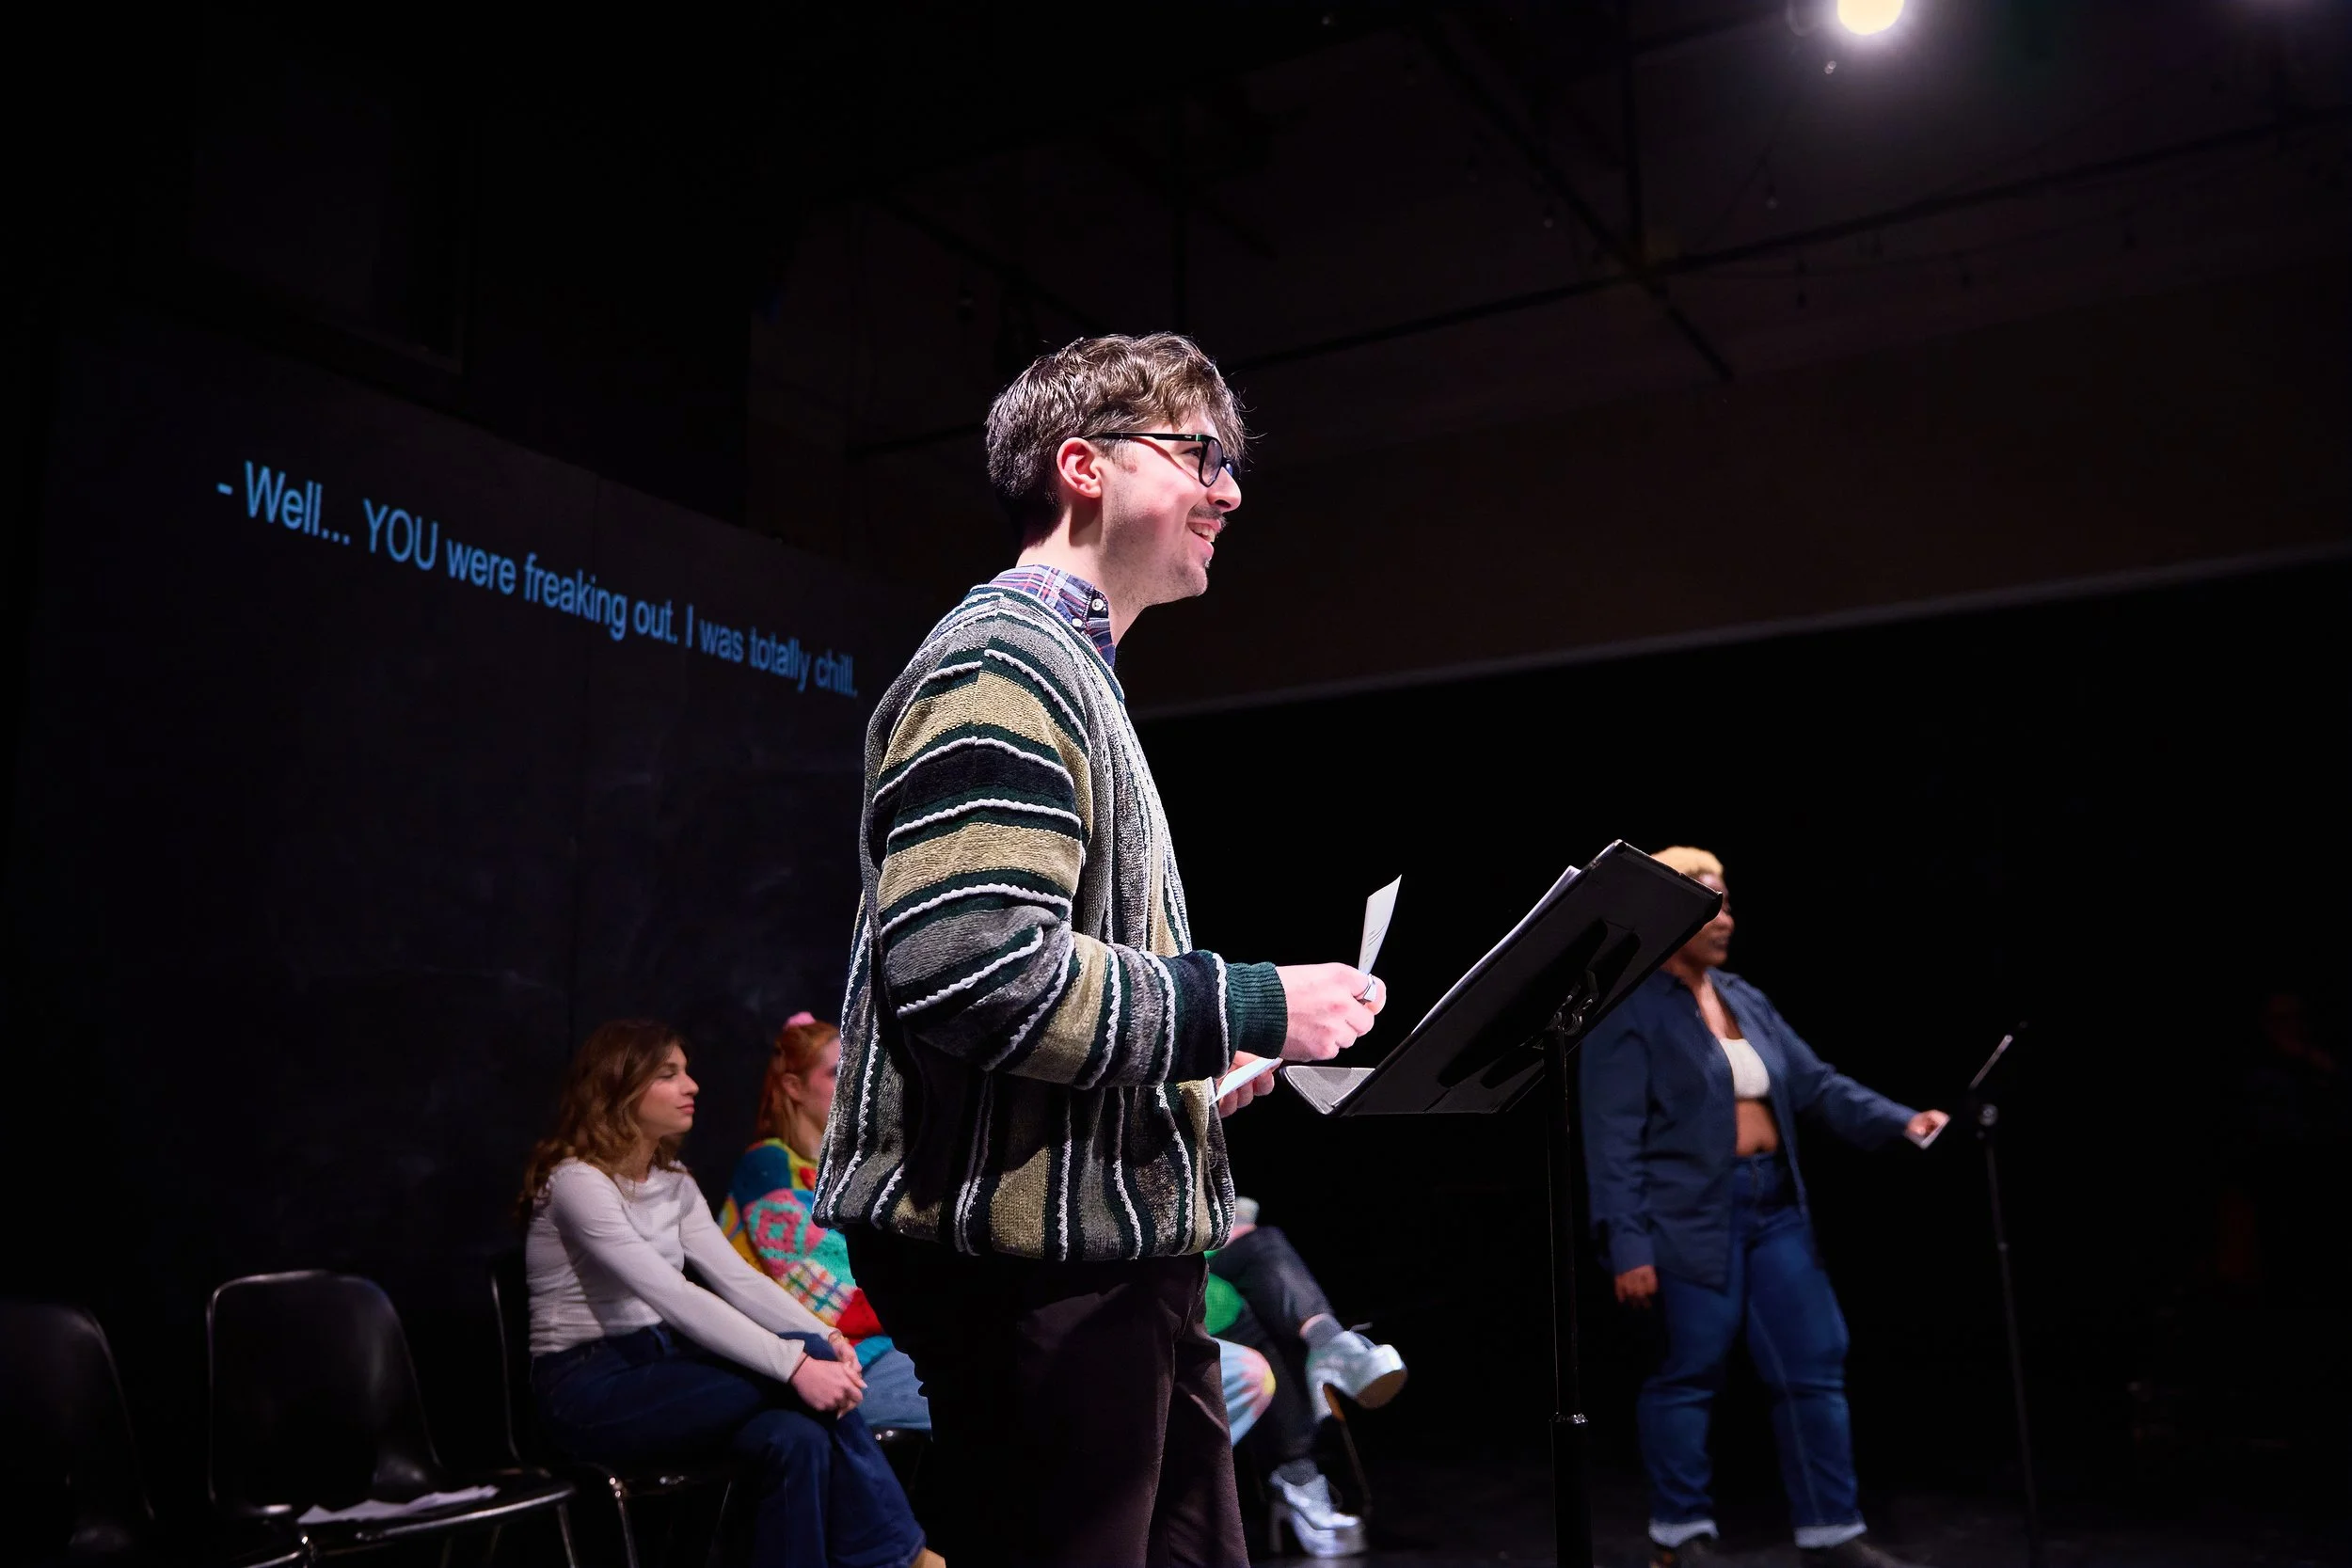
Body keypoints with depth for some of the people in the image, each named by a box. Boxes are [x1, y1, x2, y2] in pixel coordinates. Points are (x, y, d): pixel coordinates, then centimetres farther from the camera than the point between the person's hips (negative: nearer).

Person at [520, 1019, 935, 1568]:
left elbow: (738, 1278, -1)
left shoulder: (674, 1182, 9)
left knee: (799, 1438, -23)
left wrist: (824, 1338, -19)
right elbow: (674, 1298, -29)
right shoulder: (579, 1181, -18)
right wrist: (796, 1364, -35)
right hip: (590, 1390, -7)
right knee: (798, 1361, -24)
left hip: (656, 1365, 7)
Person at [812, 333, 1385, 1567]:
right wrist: (1247, 1008, -17)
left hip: (1113, 1246, 10)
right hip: (1036, 1250, -10)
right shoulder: (1002, 664, -13)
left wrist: (1195, 1050, 13)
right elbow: (967, 965, -26)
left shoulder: (1066, 671, 20)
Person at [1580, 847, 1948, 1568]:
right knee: (1688, 1375, 3)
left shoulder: (1745, 1000, 13)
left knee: (1816, 1364, 7)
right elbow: (1614, 1138, -13)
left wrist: (1900, 1121, -4)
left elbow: (1816, 1083, 11)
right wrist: (1627, 1244, -18)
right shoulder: (1627, 1012, -10)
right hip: (1690, 1219, -7)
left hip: (1774, 1209, 7)